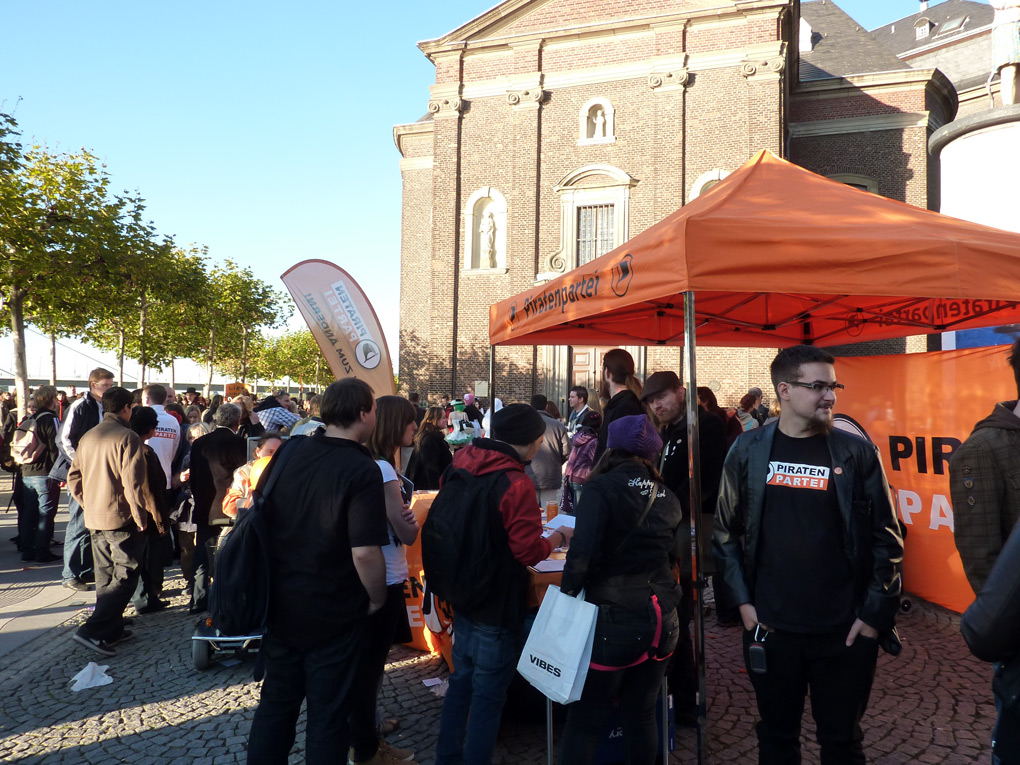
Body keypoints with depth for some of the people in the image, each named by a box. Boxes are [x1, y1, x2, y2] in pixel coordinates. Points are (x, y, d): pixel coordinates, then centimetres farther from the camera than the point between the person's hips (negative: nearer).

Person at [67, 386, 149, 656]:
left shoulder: (87, 437, 9)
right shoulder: (127, 437, -15)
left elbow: (74, 478, 13)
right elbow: (132, 483, -20)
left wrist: (89, 504, 20)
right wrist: (140, 517, -12)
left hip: (94, 519, 8)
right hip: (121, 519, -8)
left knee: (106, 576, 17)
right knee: (125, 578, -2)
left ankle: (112, 629, 24)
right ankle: (93, 630, -10)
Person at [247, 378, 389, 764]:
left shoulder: (289, 450, -4)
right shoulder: (363, 471, -22)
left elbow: (260, 512, 8)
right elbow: (365, 552, -27)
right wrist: (377, 599, -9)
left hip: (281, 602, 6)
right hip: (333, 612, -5)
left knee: (276, 700, 22)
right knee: (328, 714, 12)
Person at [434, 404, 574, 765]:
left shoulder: (461, 465, -1)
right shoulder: (517, 484, -23)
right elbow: (530, 551, -20)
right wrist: (560, 537, -3)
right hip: (497, 605, -8)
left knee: (461, 681, 22)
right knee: (488, 695, 7)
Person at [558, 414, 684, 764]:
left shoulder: (603, 489, -11)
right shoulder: (668, 497, 5)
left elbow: (582, 554, -19)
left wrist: (566, 597, -7)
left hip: (613, 618, -5)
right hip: (661, 618, 5)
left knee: (585, 720, 6)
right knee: (642, 714, 19)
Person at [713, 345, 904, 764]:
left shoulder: (857, 453, -4)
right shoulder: (748, 452, -2)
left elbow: (887, 539, -1)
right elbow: (726, 532, 4)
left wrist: (875, 614, -4)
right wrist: (743, 601, -2)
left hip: (846, 631, 0)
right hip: (771, 627, 1)